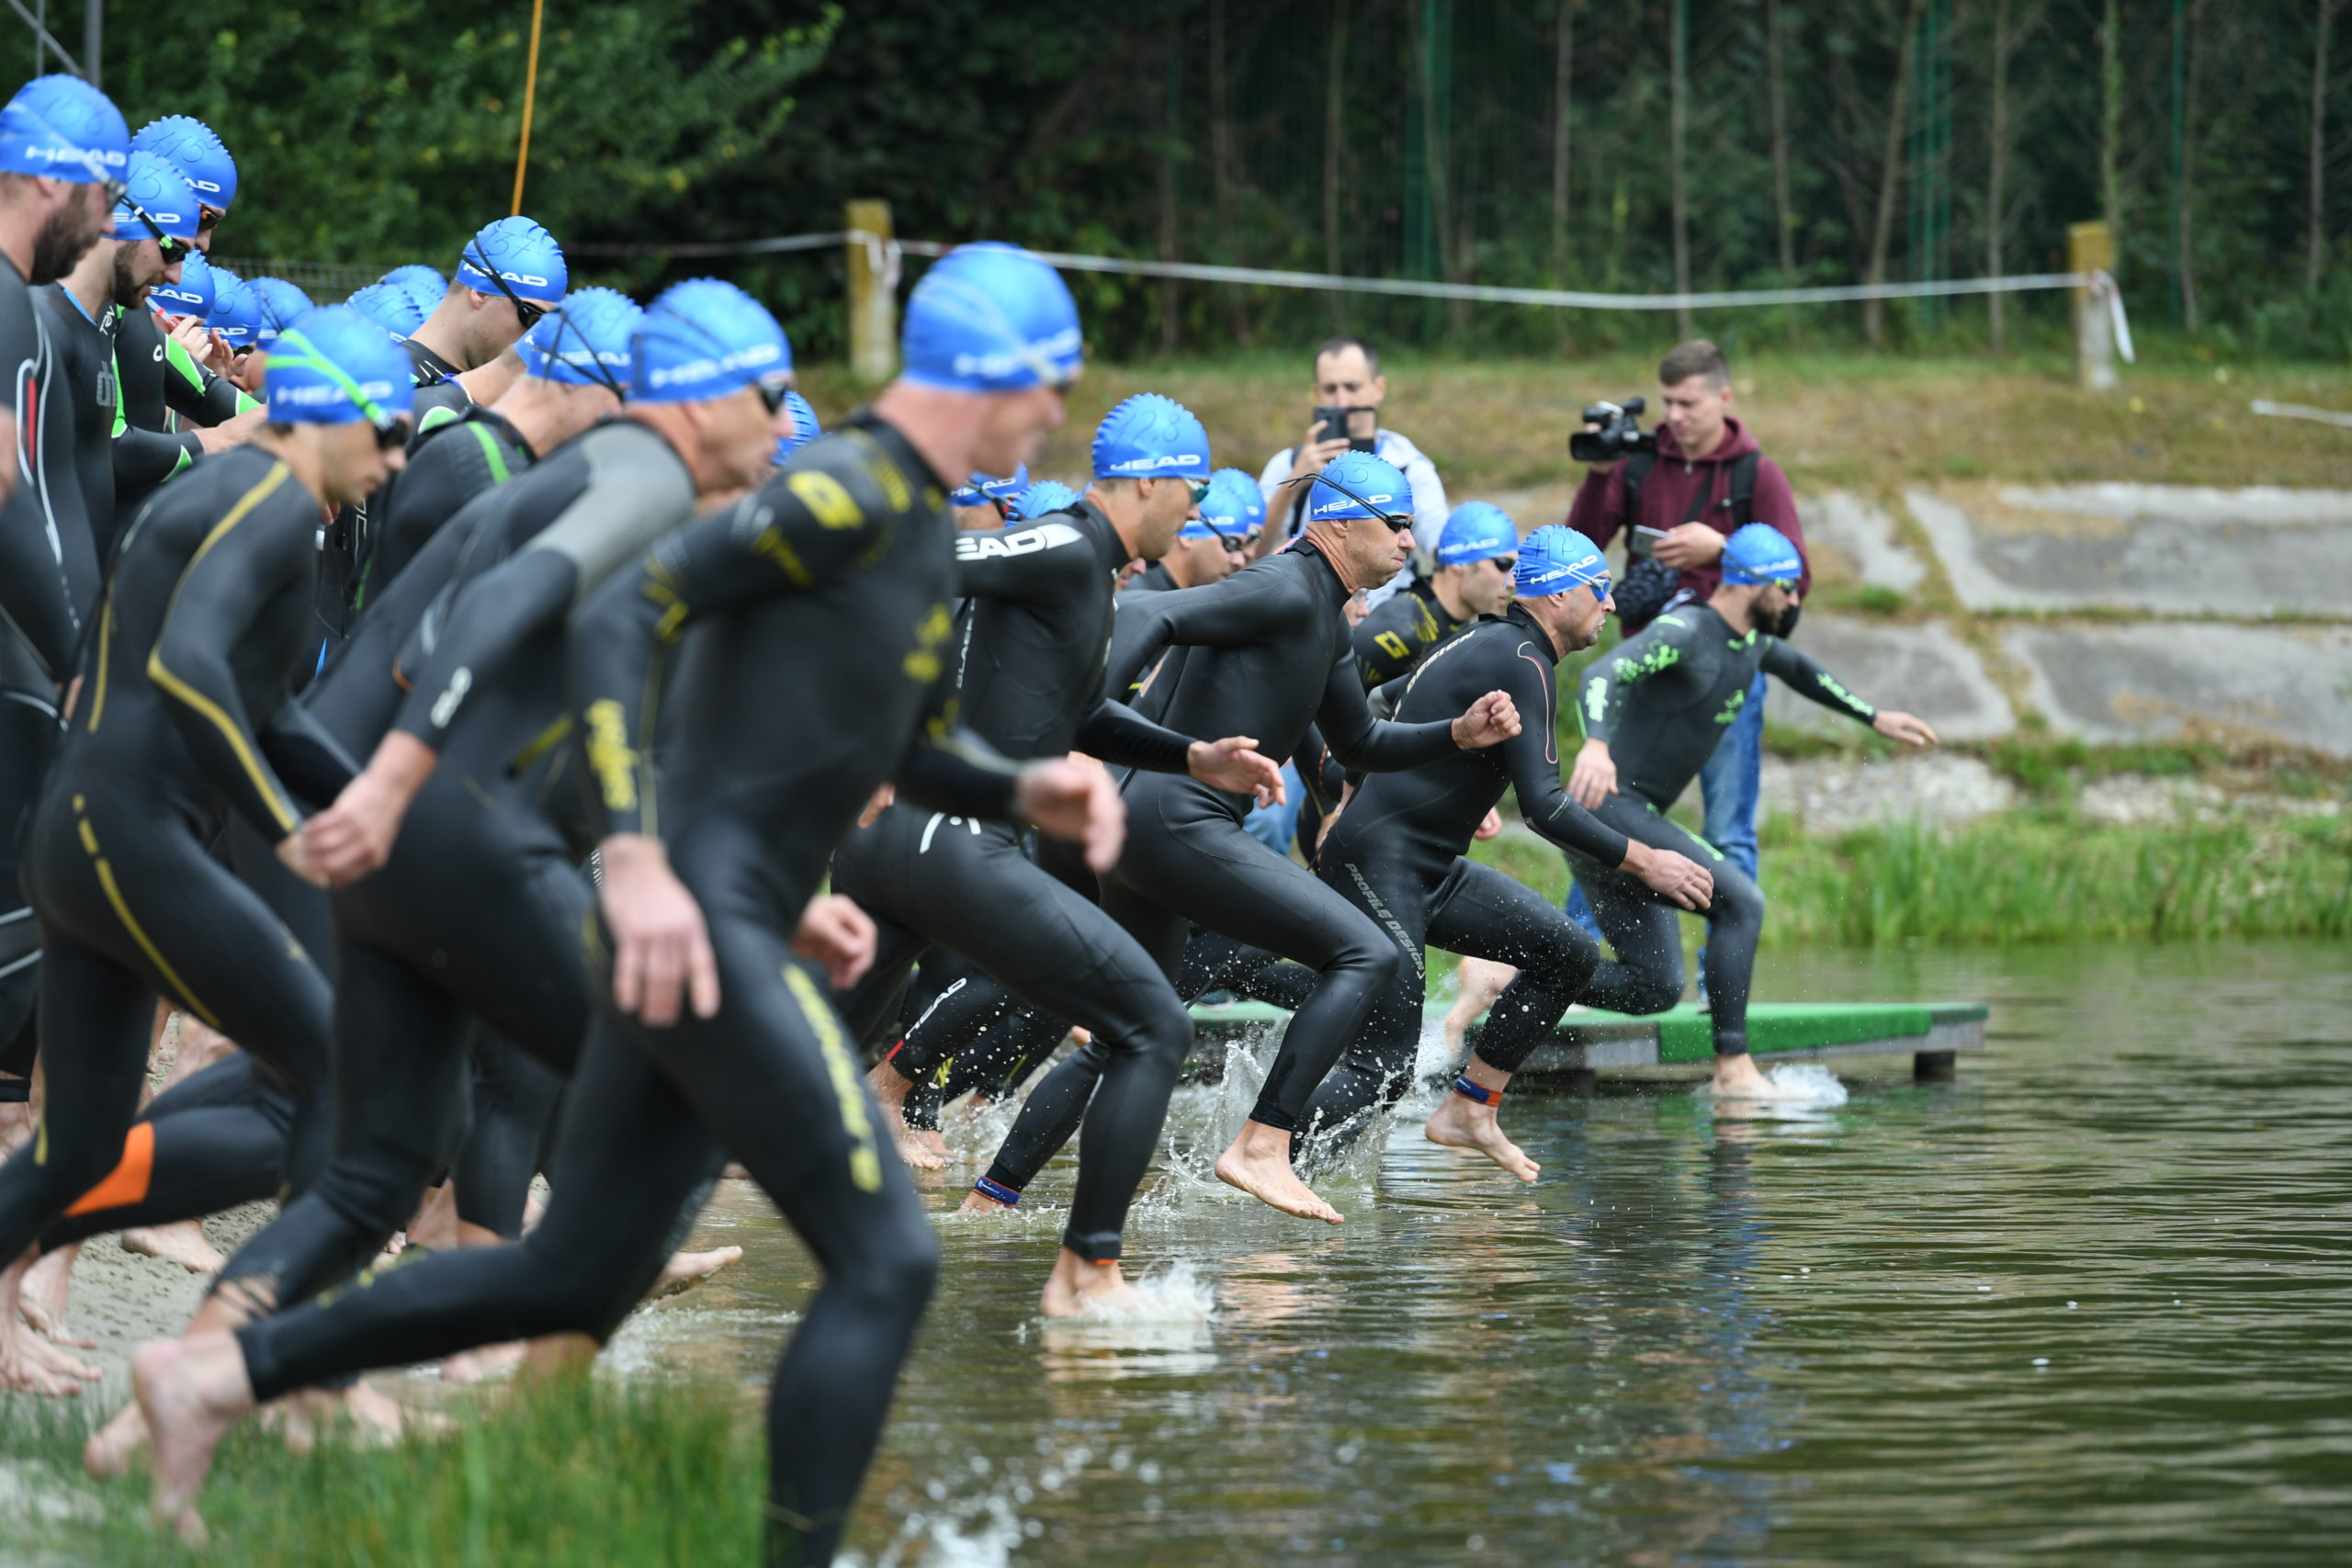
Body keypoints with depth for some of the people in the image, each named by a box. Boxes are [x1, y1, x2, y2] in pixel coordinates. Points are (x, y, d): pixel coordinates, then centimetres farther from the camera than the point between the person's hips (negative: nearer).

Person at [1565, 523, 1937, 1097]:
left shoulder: (1751, 641, 13)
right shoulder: (1684, 632, -17)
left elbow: (1799, 670, 37)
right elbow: (1603, 674, -34)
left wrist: (1874, 718, 40)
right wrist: (1597, 744, -53)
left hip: (1630, 821, 10)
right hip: (1608, 809, -10)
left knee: (1655, 989, 4)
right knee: (1740, 903, -18)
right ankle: (1733, 1067, -16)